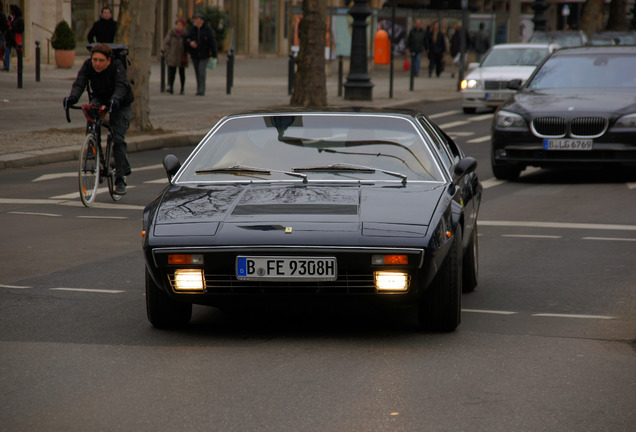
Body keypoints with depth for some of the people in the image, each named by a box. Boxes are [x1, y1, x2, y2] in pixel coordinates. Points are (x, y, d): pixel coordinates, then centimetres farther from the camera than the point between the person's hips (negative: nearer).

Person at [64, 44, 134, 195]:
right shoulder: (88, 65, -19)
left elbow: (121, 86, -41)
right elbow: (79, 83, -30)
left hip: (120, 103, -3)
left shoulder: (117, 67, -27)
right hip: (100, 98, 3)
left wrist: (115, 99, -62)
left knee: (118, 139, -13)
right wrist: (72, 98, -51)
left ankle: (120, 178, -5)